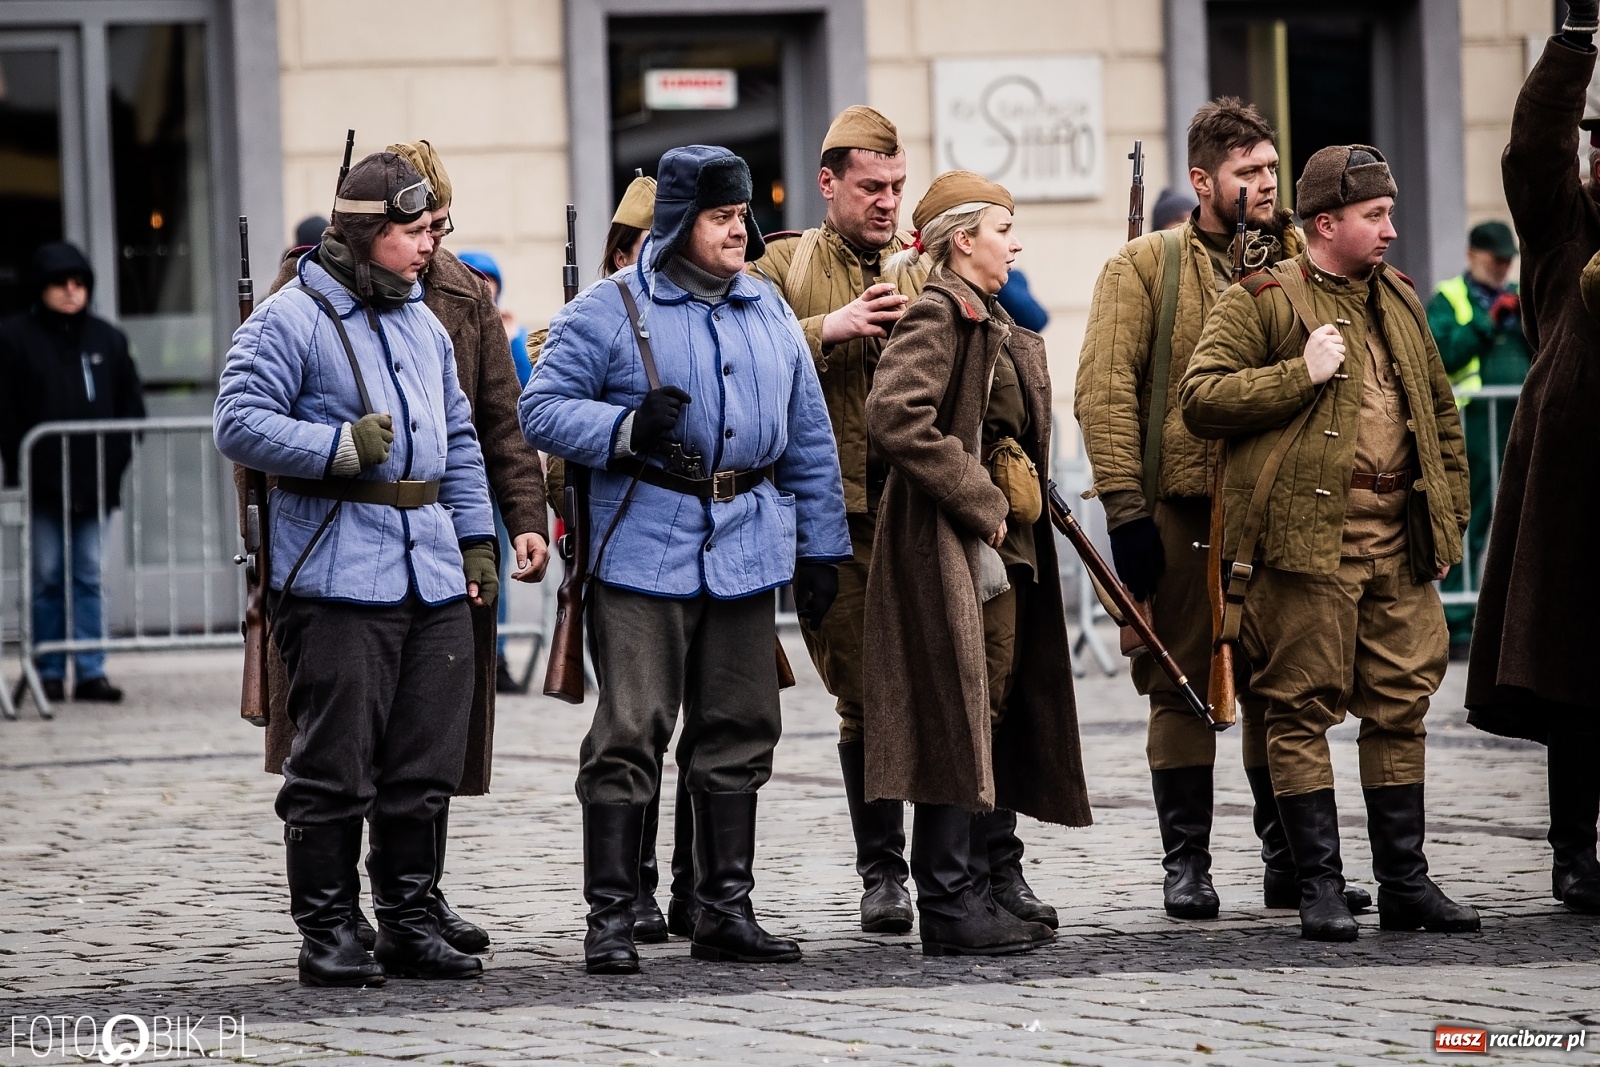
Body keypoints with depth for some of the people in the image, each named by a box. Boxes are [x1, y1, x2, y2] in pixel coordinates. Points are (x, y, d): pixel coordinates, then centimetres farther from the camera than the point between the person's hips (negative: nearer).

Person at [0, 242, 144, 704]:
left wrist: (118, 459, 2)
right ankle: (50, 673, 8)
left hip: (93, 481, 3)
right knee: (48, 577, 1)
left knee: (89, 576, 3)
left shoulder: (108, 339, 10)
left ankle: (91, 671, 5)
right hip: (42, 480, -3)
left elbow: (130, 405, 13)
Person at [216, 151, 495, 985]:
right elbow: (240, 424, -12)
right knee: (335, 763, -4)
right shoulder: (291, 320, -5)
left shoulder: (421, 322, 18)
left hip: (433, 572, 7)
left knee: (427, 761, 8)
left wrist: (476, 538, 17)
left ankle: (410, 922, 16)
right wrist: (341, 447, -19)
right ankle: (327, 932, 2)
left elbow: (459, 437, 25)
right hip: (337, 571, -7)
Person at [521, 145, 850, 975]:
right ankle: (610, 918, -3)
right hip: (644, 548, -5)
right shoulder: (610, 310, -3)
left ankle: (725, 909, 16)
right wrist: (626, 431, -21)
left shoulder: (769, 315, 14)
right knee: (630, 733, -7)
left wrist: (820, 547, 15)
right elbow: (543, 409, -6)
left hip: (747, 548, 5)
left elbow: (809, 440, 18)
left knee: (739, 734, 8)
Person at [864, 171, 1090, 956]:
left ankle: (975, 894, 15)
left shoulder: (995, 325, 19)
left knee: (993, 712, 11)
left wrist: (1018, 511, 12)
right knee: (958, 714, -9)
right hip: (947, 545, -10)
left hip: (1002, 545, 10)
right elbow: (895, 418, -25)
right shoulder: (936, 314, -12)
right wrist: (980, 505, -20)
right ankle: (950, 905, -7)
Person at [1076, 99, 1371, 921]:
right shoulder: (1145, 266, -1)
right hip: (1182, 510, -4)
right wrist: (1126, 508, -13)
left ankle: (1289, 861, 14)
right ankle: (1186, 865, 6)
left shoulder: (1300, 262, 11)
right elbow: (1105, 391, -6)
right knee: (1184, 687, 0)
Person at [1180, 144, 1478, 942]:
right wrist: (1300, 375, -16)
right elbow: (1200, 398, -10)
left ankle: (1404, 881, 15)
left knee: (1401, 705, 8)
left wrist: (1448, 513, 16)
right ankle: (1319, 888, 2)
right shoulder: (1259, 300, -2)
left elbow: (1440, 409, 24)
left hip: (1398, 540, 6)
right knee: (1303, 709, -2)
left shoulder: (1398, 301, 18)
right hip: (1305, 539, -6)